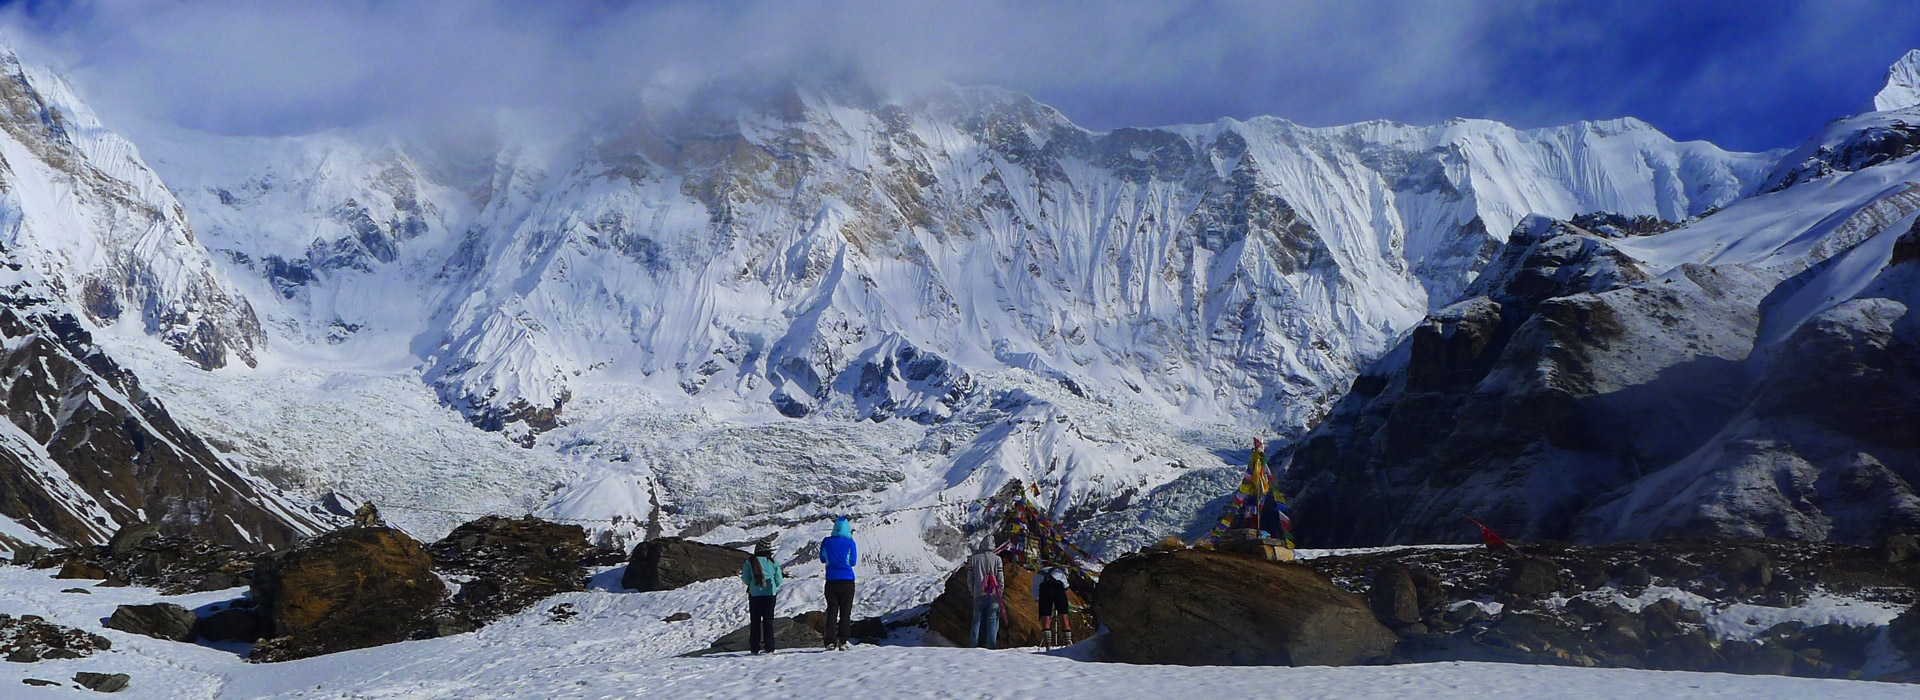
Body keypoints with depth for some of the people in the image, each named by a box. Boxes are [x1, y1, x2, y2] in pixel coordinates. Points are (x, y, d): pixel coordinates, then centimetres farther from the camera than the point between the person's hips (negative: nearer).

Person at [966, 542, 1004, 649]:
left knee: (977, 620, 8)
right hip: (993, 595, -1)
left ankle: (973, 644, 2)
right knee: (992, 621, 3)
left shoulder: (974, 558, 3)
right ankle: (990, 646, -2)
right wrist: (999, 594, 10)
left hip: (979, 595, 1)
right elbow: (1001, 580, 0)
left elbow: (970, 579, 7)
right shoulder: (997, 559, -1)